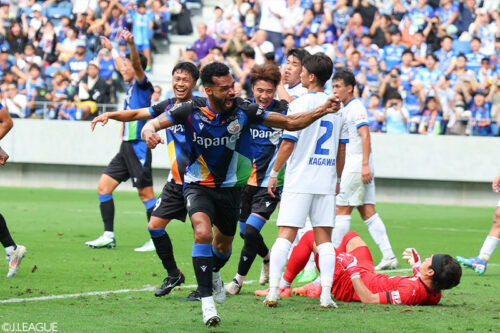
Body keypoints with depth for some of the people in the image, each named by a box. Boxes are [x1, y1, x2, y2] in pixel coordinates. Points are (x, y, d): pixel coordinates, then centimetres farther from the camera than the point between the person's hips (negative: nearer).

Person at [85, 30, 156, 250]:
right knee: (104, 186, 5)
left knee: (146, 193, -8)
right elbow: (122, 67, 38)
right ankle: (109, 236, 6)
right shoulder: (131, 86, 17)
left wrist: (131, 44, -44)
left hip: (138, 147, -9)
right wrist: (112, 49, 52)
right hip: (126, 147, 9)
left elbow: (137, 65, -27)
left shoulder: (142, 84, -7)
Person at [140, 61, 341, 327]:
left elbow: (290, 123, -9)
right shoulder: (191, 111, -19)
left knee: (224, 244, 18)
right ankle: (206, 299, -20)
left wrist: (322, 111, -22)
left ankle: (213, 274, 55)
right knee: (203, 232, -28)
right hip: (198, 186, -3)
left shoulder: (243, 111, -16)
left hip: (229, 187, 3)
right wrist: (149, 132, -38)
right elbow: (153, 123, -13)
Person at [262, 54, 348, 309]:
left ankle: (273, 290, -13)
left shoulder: (299, 105, -8)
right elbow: (342, 149, 13)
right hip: (326, 182, 4)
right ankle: (326, 294, -5)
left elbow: (288, 144, -9)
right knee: (324, 238, 5)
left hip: (299, 181, -4)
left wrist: (274, 173, 2)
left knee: (285, 235, -4)